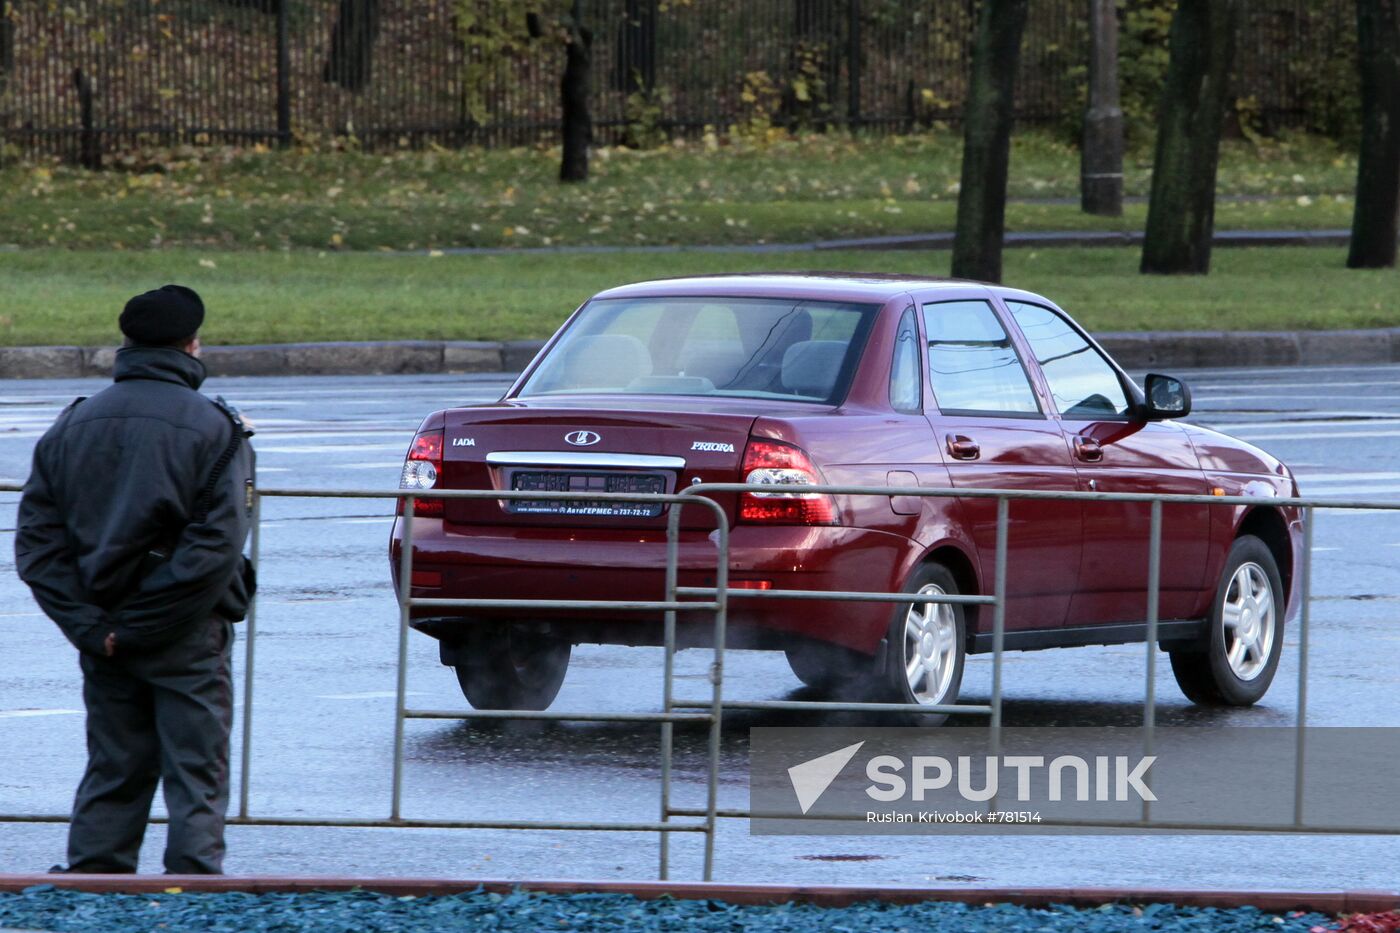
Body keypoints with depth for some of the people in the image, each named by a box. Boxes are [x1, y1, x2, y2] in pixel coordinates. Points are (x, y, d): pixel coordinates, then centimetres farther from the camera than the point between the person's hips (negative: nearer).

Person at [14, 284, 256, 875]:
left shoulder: (72, 427, 8)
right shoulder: (213, 427, -7)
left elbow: (37, 540, 3)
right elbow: (218, 544, -17)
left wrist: (88, 626, -4)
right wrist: (148, 623, -14)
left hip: (104, 641, 4)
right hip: (187, 641, -4)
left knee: (111, 774, 12)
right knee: (196, 777, 1)